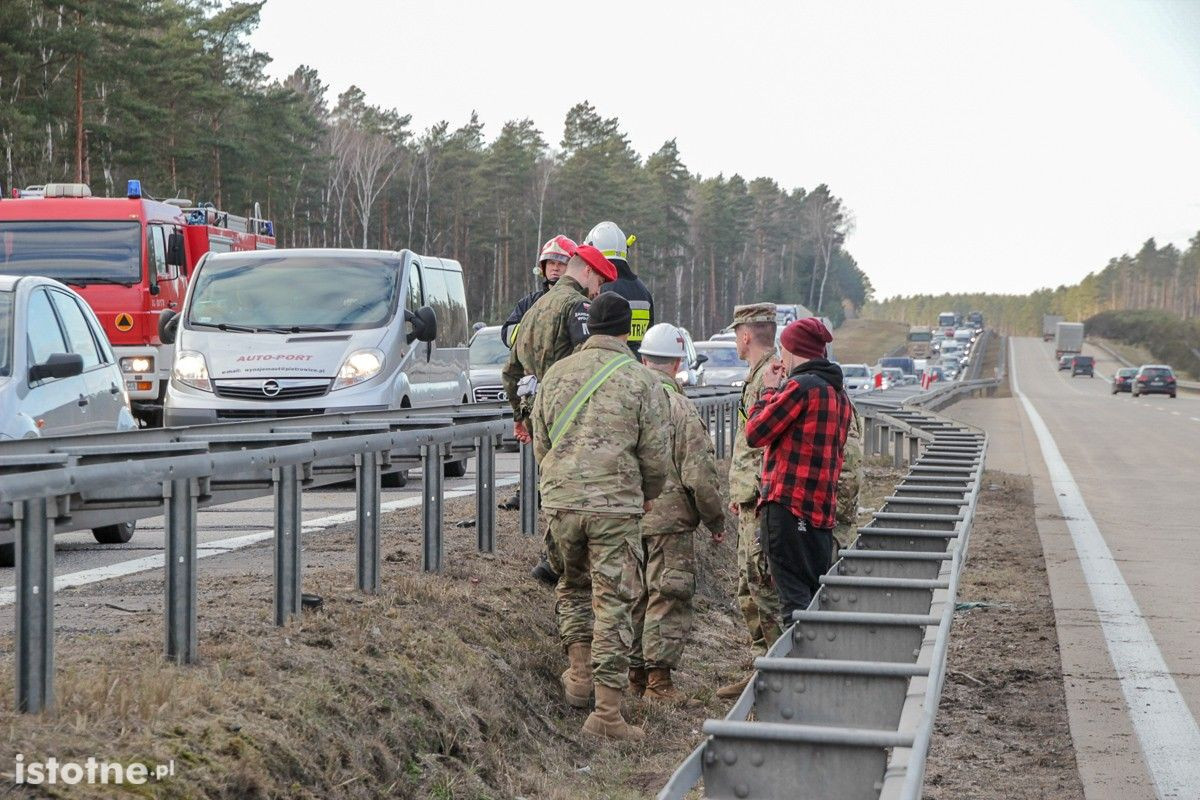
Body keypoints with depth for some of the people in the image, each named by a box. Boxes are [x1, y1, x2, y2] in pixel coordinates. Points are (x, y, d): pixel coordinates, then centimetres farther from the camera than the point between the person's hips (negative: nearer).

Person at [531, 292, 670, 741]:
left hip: (560, 501, 3)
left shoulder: (557, 374, 8)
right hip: (617, 506, -3)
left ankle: (580, 673, 21)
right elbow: (655, 456, -2)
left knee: (573, 586, 26)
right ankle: (607, 711, -1)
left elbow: (540, 444, 14)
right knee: (613, 603, 0)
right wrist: (648, 496, 17)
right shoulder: (641, 382, -4)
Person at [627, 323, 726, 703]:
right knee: (668, 599, 2)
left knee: (633, 596, 16)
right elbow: (700, 475, -14)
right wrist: (716, 521, -1)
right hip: (669, 519, -5)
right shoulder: (681, 408, -13)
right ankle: (658, 678, 0)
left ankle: (634, 672, 23)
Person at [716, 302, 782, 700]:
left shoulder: (772, 377, -15)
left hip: (762, 503, -11)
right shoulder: (760, 375, 18)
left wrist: (758, 495, -22)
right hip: (751, 502, 11)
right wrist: (740, 493, 21)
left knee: (766, 589, -8)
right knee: (749, 590, 15)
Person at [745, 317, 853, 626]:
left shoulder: (801, 386, -11)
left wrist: (769, 391, 4)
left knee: (794, 596, -8)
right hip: (823, 508, 9)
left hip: (788, 505, -8)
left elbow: (755, 433, -8)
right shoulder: (839, 394, 17)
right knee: (820, 596, 13)